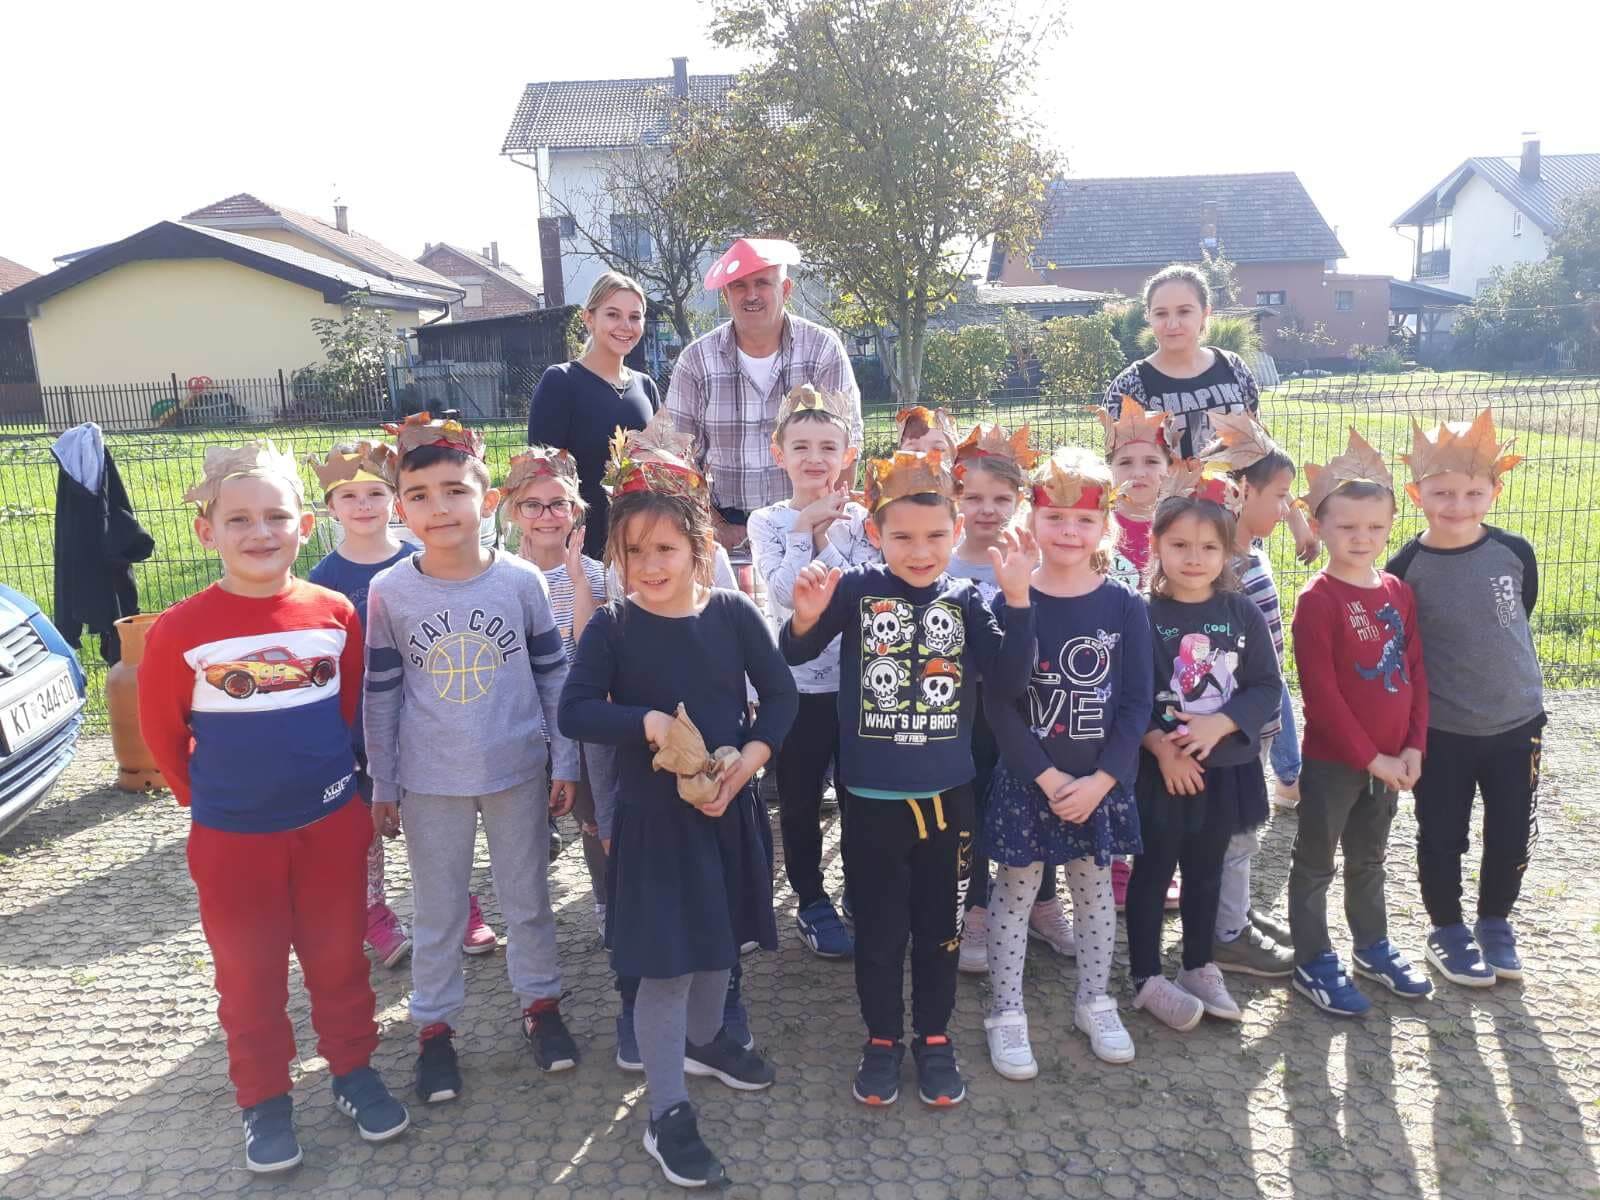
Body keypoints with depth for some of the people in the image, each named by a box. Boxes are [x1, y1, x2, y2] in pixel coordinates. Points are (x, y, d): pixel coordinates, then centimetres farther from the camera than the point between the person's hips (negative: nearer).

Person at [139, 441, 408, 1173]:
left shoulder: (335, 614, -8)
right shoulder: (181, 630, -15)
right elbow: (161, 730, -2)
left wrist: (327, 774, 10)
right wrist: (209, 796, 6)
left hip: (332, 823, 2)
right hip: (232, 837, -1)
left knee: (339, 961, 16)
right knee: (249, 976, 14)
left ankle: (354, 1073, 36)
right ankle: (264, 1100, 33)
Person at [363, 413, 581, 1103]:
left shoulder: (522, 581, -9)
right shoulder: (389, 592, -9)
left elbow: (554, 676, -2)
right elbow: (381, 693, -1)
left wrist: (565, 762, 0)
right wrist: (381, 783, 3)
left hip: (517, 769, 0)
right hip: (430, 781, 0)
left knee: (528, 898, 16)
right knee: (435, 912, 15)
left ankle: (540, 1002, 36)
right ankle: (434, 1025, 33)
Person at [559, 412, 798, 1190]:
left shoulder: (733, 614, -5)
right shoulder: (612, 627, -10)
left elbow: (781, 694, 0)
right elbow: (574, 711, -13)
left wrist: (748, 757, -14)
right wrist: (649, 723, -25)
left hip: (727, 807, 4)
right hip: (653, 815, -3)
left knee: (720, 942, 21)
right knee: (665, 965, 0)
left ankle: (703, 1041, 48)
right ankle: (667, 1115, 15)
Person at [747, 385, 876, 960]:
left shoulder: (861, 518, -1)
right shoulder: (767, 522, -3)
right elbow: (785, 594, -17)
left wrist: (828, 532, -19)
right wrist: (806, 529, -19)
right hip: (797, 681, -1)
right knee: (800, 799, 11)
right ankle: (811, 902, 30)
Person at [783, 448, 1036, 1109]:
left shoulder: (965, 599, -3)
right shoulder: (856, 589, -8)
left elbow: (1010, 680, -9)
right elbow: (795, 654, -10)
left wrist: (1017, 597, -19)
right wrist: (805, 617, -32)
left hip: (947, 795, 2)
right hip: (870, 797, -1)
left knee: (939, 926, 17)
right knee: (878, 928, 13)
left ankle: (934, 1037, 37)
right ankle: (882, 1039, 35)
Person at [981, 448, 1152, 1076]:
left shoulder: (1125, 607, -4)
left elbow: (1136, 704, -4)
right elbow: (998, 705, -10)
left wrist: (1099, 780, -13)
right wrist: (1046, 776, -15)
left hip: (1101, 781, 2)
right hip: (1026, 779, -2)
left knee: (1095, 889, 17)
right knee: (1015, 891, 8)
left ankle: (1094, 1003, 36)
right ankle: (1006, 1014, 24)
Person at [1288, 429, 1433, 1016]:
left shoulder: (1398, 592, 3)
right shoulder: (1317, 600, -17)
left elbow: (1415, 673, 6)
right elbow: (1321, 694, -19)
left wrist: (1412, 747, -2)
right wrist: (1371, 757, -16)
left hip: (1390, 759, 7)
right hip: (1331, 759, -6)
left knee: (1369, 858, 23)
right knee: (1315, 862, 9)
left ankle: (1372, 947, 40)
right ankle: (1314, 964, 22)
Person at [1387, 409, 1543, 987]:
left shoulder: (1515, 553, -8)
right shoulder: (1406, 568, -14)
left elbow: (1521, 619, 9)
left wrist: (1523, 695, 15)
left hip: (1516, 723, 3)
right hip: (1440, 731, -2)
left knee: (1512, 835, 14)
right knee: (1442, 836, 10)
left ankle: (1495, 924, 37)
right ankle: (1447, 931, 31)